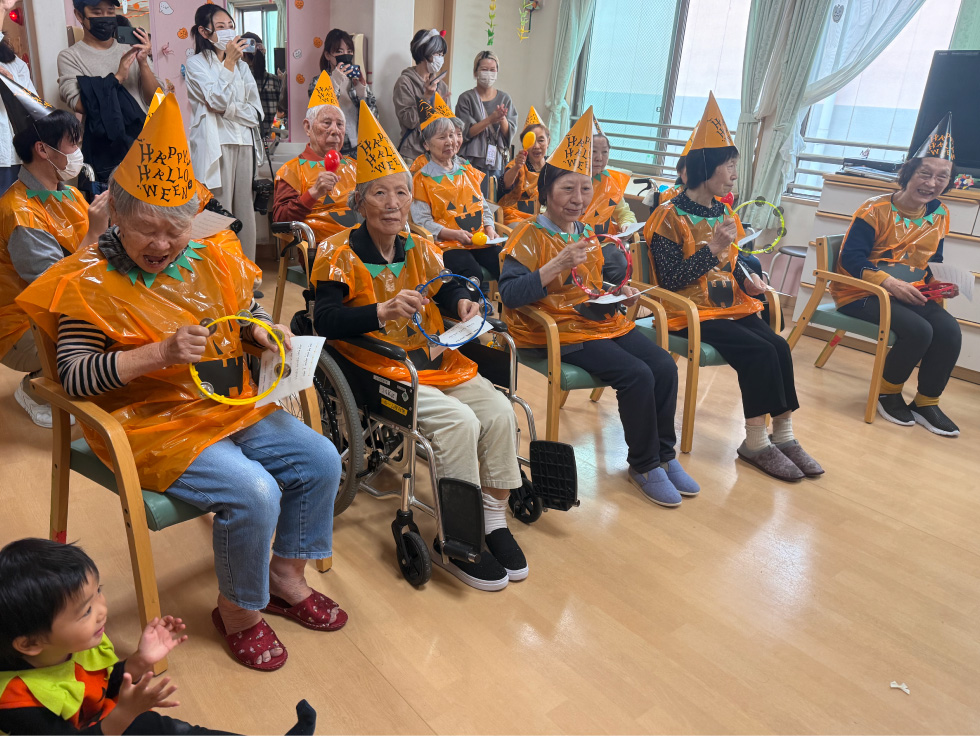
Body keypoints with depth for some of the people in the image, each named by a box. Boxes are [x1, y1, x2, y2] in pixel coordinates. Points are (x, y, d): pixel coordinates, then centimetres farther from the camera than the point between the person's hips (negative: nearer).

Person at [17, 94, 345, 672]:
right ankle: (238, 610, 3)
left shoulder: (209, 261, 6)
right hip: (154, 427, -7)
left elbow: (249, 313, 21)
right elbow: (74, 376, -17)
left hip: (234, 407, 7)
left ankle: (285, 576, 17)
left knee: (321, 460, -4)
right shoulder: (90, 283, -11)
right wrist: (161, 353, -29)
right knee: (253, 493, -26)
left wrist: (266, 333, -3)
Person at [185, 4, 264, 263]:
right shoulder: (196, 64, 3)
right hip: (215, 146, -5)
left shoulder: (241, 65, 19)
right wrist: (228, 61, -9)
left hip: (244, 144, 5)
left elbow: (255, 112, 9)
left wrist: (227, 109, -6)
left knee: (244, 213, 5)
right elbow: (219, 100, -13)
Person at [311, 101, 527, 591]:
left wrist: (463, 302, -4)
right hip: (377, 367, -6)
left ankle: (493, 521, 2)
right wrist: (382, 312, -29)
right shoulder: (340, 252, -7)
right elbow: (324, 321, -16)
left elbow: (445, 291, 20)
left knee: (499, 411, -14)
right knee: (459, 421, -26)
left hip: (433, 361, 6)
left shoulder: (420, 249, 9)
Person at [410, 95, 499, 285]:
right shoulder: (422, 179, 3)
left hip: (479, 240, 5)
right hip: (447, 244, -5)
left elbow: (483, 204, 23)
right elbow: (422, 221, -5)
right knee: (473, 274, -34)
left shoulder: (468, 170, 19)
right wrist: (455, 234, -16)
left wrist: (489, 228, 2)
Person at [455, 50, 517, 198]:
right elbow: (465, 132, -8)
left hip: (498, 162, 3)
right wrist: (490, 120, -17)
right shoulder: (466, 98, 3)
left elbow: (509, 134, 7)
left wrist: (502, 119, -13)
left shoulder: (505, 99, 13)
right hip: (473, 162, -3)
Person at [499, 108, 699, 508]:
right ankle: (643, 465, -3)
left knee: (664, 366, -9)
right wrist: (558, 264, -29)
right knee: (636, 375, -23)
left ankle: (664, 454, 8)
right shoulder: (529, 236, -9)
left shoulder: (586, 234, 15)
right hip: (559, 330, -7)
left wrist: (620, 291, 7)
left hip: (602, 320, 8)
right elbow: (510, 294, -22)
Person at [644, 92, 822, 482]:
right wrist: (713, 248, -21)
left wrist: (748, 279, 2)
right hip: (691, 311, -7)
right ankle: (756, 442, -10)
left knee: (778, 346, -15)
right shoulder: (671, 215, -9)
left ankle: (783, 435, -5)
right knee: (759, 351, -22)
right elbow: (671, 279, -16)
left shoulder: (722, 212, 13)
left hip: (731, 304, 7)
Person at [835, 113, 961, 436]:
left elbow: (933, 260, 18)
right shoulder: (875, 210, -11)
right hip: (860, 293, -6)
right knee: (919, 330, -28)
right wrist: (890, 283, -27)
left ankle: (926, 402, -1)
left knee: (949, 329, -20)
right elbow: (851, 258, -18)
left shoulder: (939, 215, 8)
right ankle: (888, 392, -2)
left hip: (910, 294, 6)